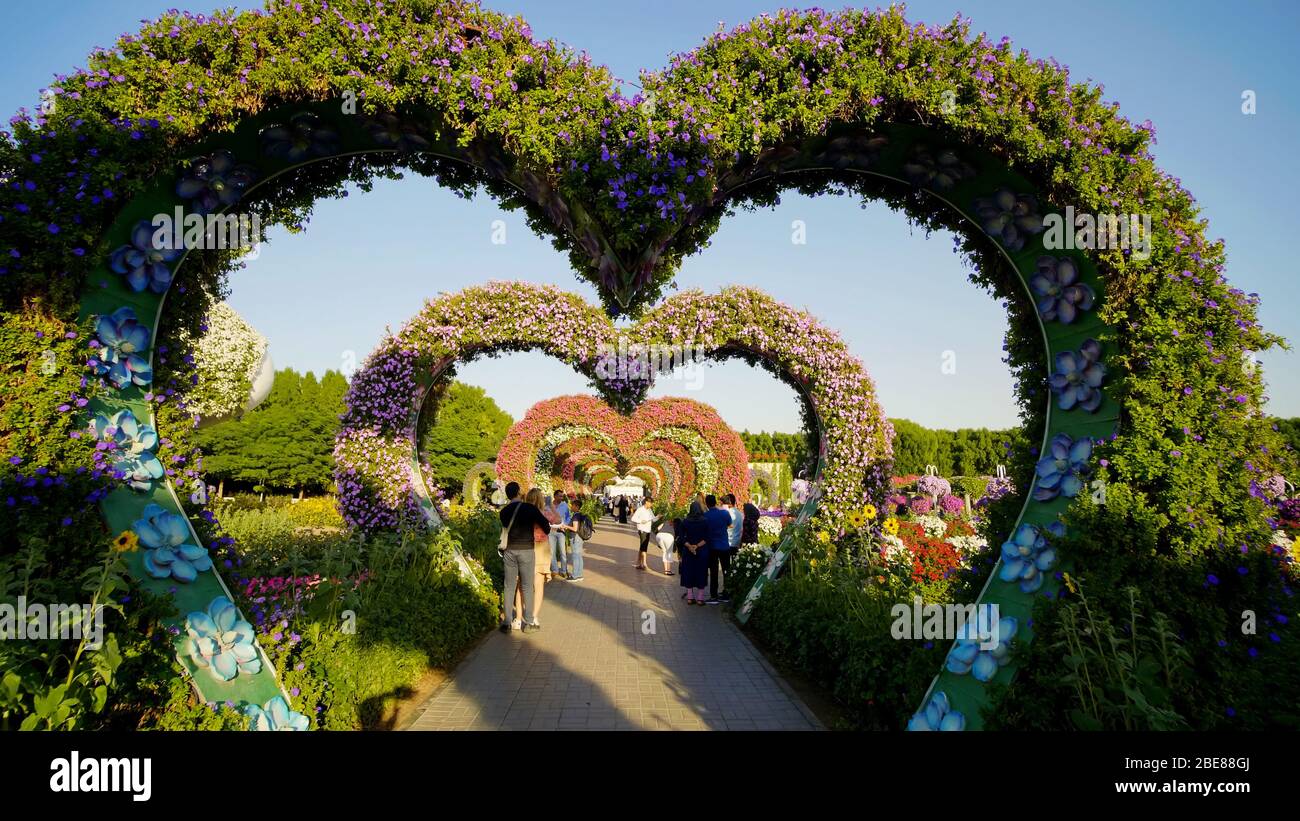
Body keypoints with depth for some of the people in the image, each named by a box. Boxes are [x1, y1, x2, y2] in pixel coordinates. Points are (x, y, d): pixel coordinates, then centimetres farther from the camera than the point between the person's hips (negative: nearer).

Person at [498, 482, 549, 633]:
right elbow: (545, 524, -5)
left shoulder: (504, 512, 4)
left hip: (510, 551, 3)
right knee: (527, 586, 5)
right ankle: (529, 622, 10)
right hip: (526, 550, -3)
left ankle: (506, 622, 10)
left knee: (509, 586, 9)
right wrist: (547, 532, 16)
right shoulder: (529, 508, -9)